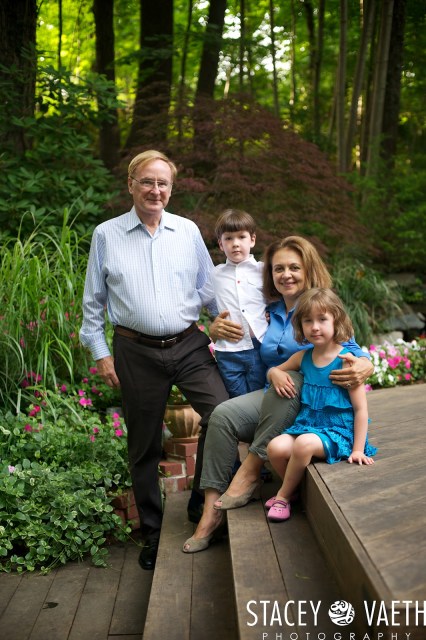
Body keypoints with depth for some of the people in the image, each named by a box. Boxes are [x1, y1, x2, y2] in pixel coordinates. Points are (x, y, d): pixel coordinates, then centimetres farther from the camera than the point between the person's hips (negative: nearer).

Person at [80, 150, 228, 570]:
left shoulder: (188, 232, 6)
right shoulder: (106, 235, 2)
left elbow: (208, 288, 13)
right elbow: (93, 302, 6)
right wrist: (100, 353, 2)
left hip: (189, 345, 1)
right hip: (136, 352, -1)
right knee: (144, 445, 7)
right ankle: (152, 531, 25)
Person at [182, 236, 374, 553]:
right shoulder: (269, 313, 13)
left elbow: (353, 352, -5)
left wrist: (364, 366, -31)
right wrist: (216, 329, -2)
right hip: (272, 398, 4)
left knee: (290, 377, -37)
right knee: (223, 415, -23)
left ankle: (251, 472, -27)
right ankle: (212, 510, -21)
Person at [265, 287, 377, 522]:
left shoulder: (346, 360, -11)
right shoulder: (303, 357, 6)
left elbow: (361, 409, -10)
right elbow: (273, 370, 25)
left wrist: (358, 450, -13)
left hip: (338, 430, -5)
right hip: (308, 424, 6)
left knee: (304, 444, -34)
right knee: (276, 447, -22)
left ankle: (283, 496, -9)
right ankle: (295, 488, 8)